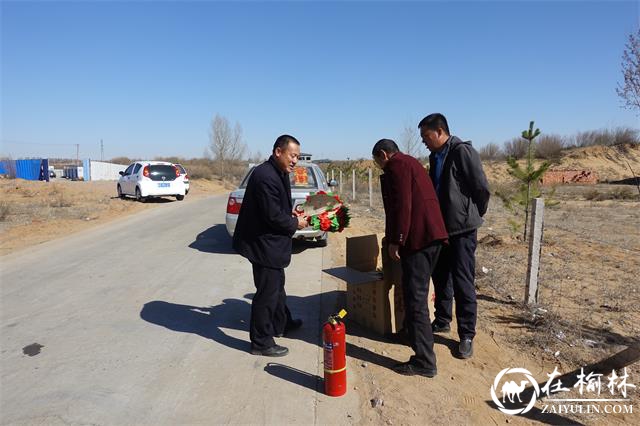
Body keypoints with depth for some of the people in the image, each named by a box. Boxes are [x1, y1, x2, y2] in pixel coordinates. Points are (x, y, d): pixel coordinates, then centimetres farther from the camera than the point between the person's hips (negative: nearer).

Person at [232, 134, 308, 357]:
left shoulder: (278, 173, 9)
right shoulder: (265, 176, -24)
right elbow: (273, 216, -26)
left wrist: (290, 215, 3)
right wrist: (295, 223, -11)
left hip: (270, 243, 11)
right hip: (264, 244, -11)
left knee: (277, 285, 25)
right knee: (267, 292, 0)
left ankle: (281, 324, 44)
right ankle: (261, 342, 15)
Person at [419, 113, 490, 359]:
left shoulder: (463, 152, -14)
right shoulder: (435, 157, 12)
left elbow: (482, 188, -14)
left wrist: (474, 215, -1)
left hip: (462, 229, -8)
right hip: (441, 228, 8)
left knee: (463, 283, -1)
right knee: (441, 277, 16)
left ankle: (467, 335, 11)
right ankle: (442, 321, 33)